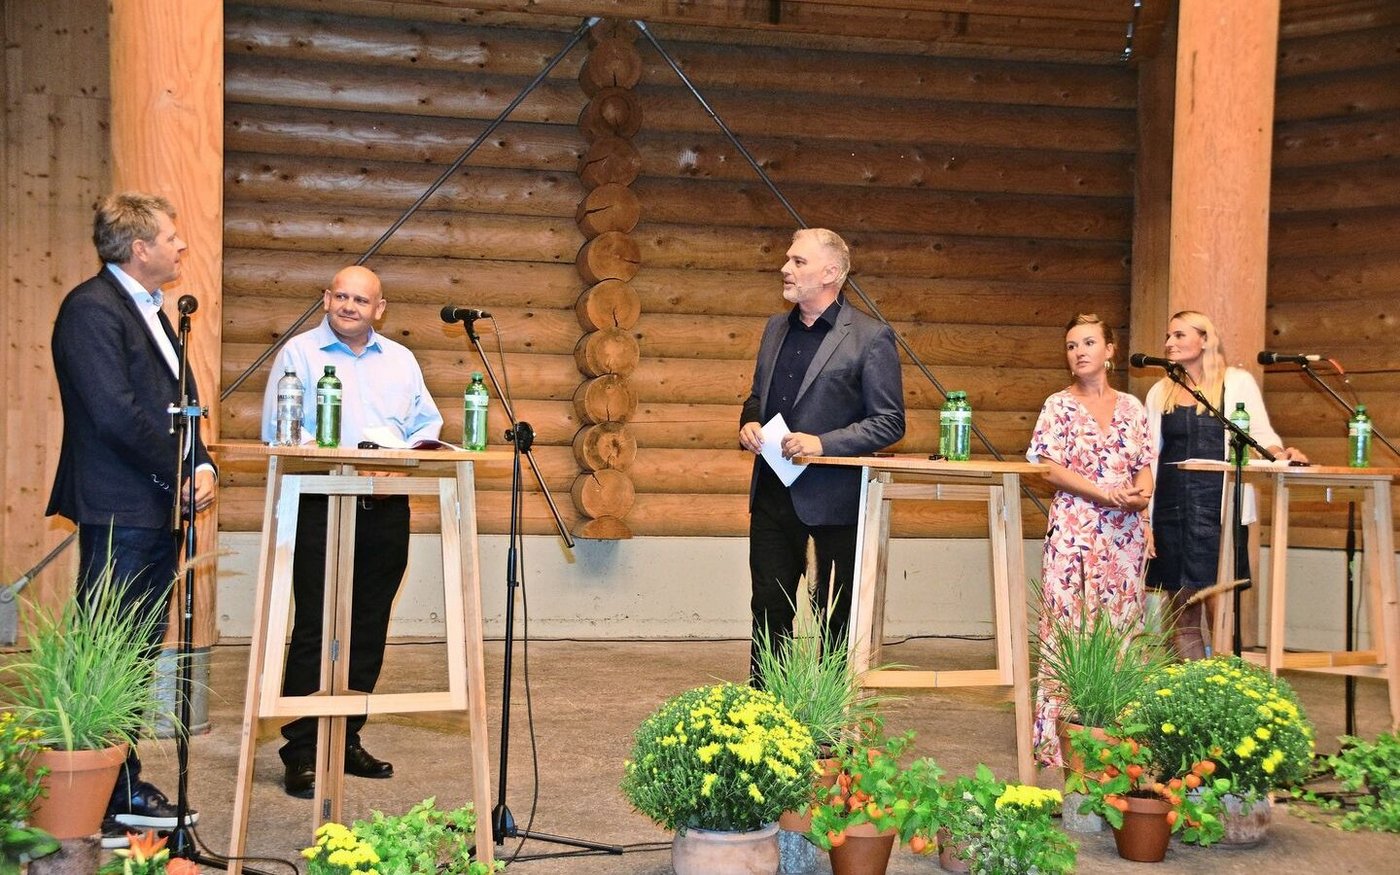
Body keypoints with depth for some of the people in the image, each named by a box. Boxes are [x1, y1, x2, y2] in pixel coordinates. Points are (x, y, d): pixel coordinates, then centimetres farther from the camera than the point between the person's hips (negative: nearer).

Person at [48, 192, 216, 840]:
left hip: (159, 510, 10)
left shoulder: (149, 310, 19)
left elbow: (177, 401, 21)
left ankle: (124, 789, 23)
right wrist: (183, 473, -13)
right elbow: (115, 413, -21)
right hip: (121, 512, -10)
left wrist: (201, 465, 3)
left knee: (138, 657, 14)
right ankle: (104, 805, 1)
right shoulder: (91, 308, -12)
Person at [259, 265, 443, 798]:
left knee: (369, 630, 8)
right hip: (321, 509, -5)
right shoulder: (299, 353, 3)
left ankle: (346, 740, 19)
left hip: (387, 510, 5)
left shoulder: (400, 360, 17)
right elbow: (277, 429, -6)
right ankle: (302, 754, -2)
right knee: (315, 629, -6)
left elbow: (427, 424, 16)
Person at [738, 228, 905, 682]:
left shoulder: (871, 337, -9)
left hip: (834, 496, -6)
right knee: (769, 609, 11)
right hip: (773, 490, 6)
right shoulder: (776, 328, 12)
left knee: (837, 617, 5)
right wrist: (749, 423, 1)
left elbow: (889, 422, -10)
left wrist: (823, 443, -21)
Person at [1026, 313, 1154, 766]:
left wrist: (1140, 493, -9)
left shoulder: (1132, 407, 13)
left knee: (1121, 621, 4)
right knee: (1068, 623, -6)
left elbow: (1144, 466, 13)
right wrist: (1103, 493, -16)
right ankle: (1056, 737, -3)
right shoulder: (1059, 406, 2)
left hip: (1124, 530, 4)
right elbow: (1051, 467, -5)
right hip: (1074, 527, -4)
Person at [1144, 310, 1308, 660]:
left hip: (1217, 509, -4)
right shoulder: (1160, 392, 14)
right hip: (1171, 509, 4)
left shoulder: (1237, 382, 5)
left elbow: (1261, 433, 2)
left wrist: (1279, 452, -21)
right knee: (1181, 619, 6)